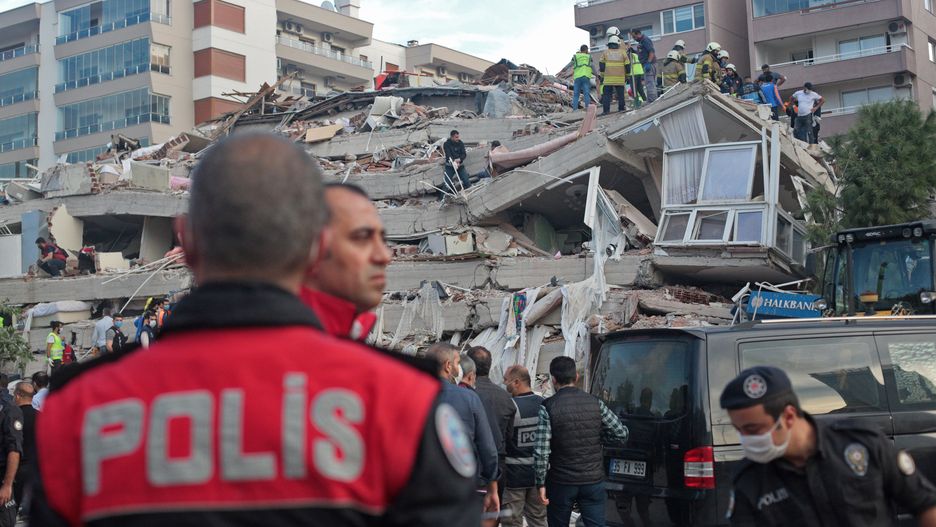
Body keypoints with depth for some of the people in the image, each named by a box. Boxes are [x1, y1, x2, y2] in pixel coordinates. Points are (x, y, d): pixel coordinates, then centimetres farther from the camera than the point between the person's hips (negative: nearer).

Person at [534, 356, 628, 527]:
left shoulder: (548, 407, -10)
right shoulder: (595, 403, -1)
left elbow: (541, 451, -15)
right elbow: (621, 433, 3)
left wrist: (541, 483, -6)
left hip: (561, 482, -2)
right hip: (594, 481, 2)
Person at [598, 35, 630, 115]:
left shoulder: (605, 53, 5)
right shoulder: (622, 53, 7)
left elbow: (601, 66, 3)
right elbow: (627, 66, 8)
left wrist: (602, 76, 10)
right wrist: (627, 76, 18)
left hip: (608, 78, -1)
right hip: (620, 78, 1)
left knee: (606, 94, 0)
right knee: (620, 94, 12)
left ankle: (606, 110, -7)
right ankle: (621, 107, 16)